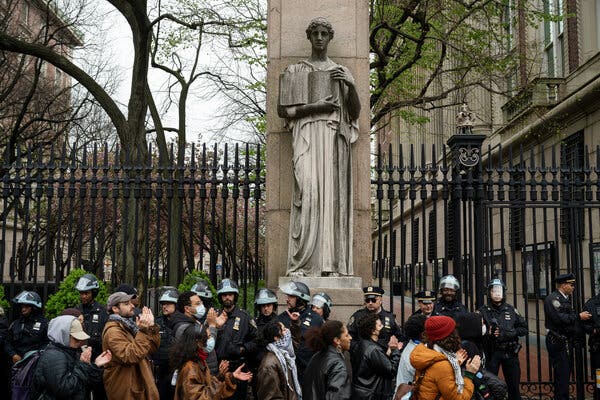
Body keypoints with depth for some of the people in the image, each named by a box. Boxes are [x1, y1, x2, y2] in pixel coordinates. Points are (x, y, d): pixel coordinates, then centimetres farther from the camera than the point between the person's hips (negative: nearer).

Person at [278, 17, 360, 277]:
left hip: (335, 138, 2)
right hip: (307, 136, -2)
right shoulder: (294, 72, 15)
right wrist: (313, 107, -8)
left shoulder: (342, 72, 19)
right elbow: (283, 110, 6)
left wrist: (351, 86, -6)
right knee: (309, 192, -18)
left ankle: (332, 265, -6)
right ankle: (302, 264, -19)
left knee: (334, 196, -6)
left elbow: (355, 113, 11)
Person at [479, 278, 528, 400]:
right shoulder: (483, 311, -1)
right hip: (491, 353, -2)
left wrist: (510, 333, -9)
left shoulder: (511, 310, 7)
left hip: (510, 353, 2)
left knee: (514, 385, 10)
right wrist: (488, 333, -25)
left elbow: (524, 328, 6)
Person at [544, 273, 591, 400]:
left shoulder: (566, 299, 19)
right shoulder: (553, 298, -12)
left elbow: (568, 318, 18)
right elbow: (559, 318, -24)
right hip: (556, 341, -10)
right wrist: (579, 317, -17)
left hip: (564, 341, 10)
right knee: (562, 374, -10)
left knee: (565, 372, 13)